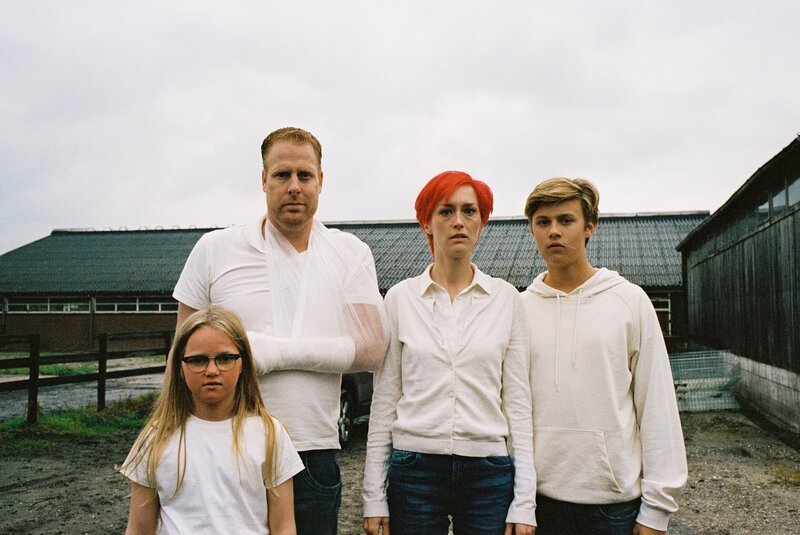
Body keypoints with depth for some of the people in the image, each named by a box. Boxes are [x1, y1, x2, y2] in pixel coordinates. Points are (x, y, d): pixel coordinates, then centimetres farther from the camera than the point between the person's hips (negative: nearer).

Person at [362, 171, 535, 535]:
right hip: (414, 468, 0)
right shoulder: (401, 297, 2)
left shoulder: (506, 298, 3)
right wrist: (374, 498, 1)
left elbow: (518, 400, 2)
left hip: (490, 473, 1)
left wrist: (524, 502, -2)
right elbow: (384, 400, 3)